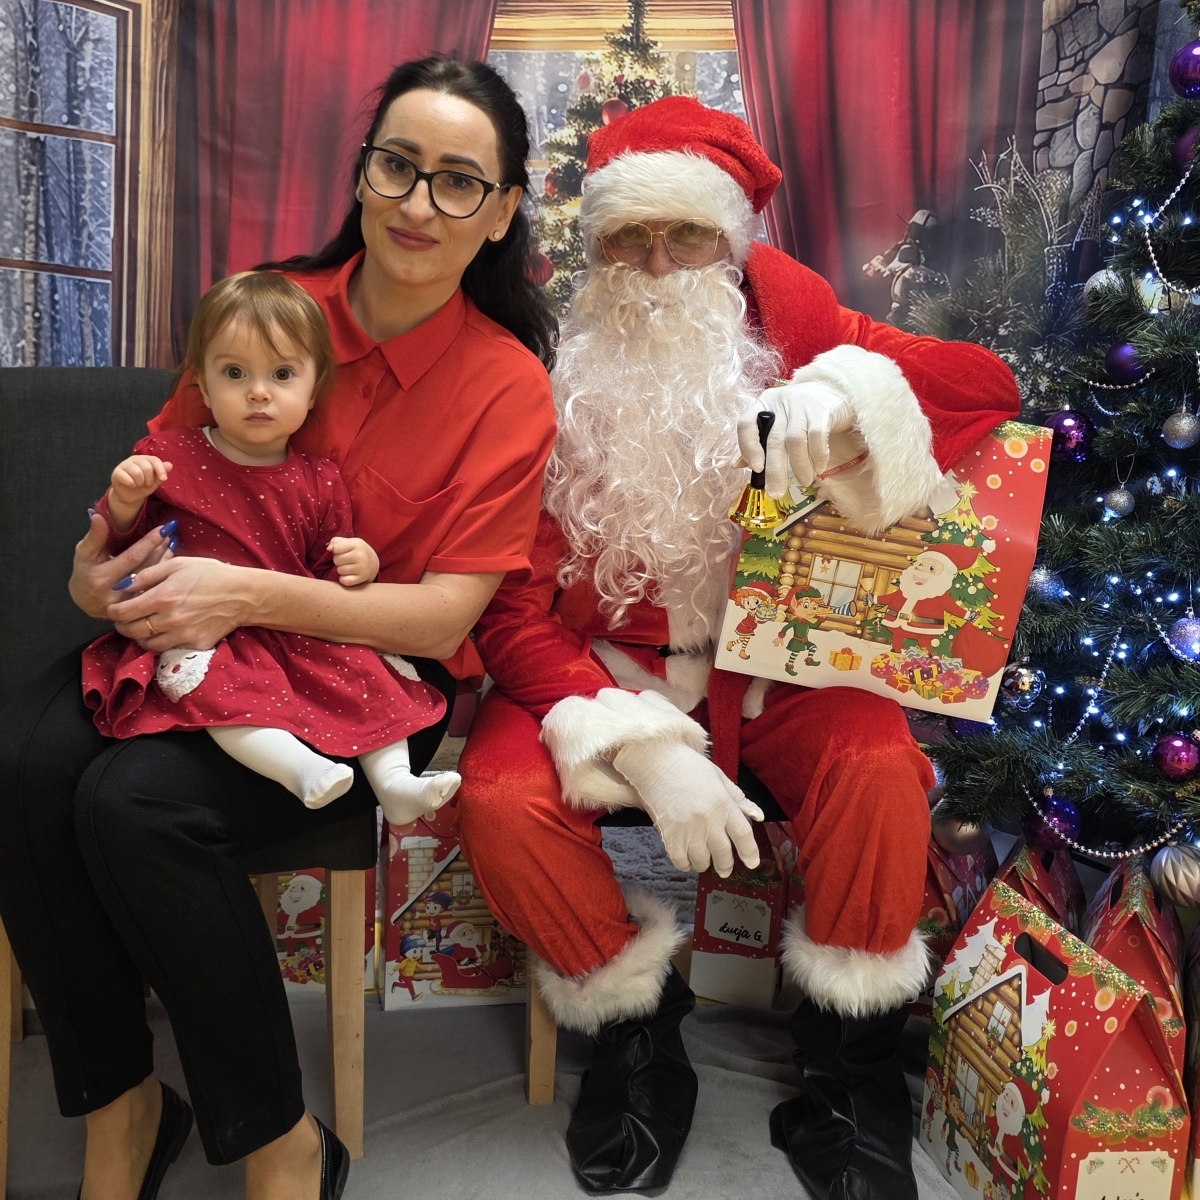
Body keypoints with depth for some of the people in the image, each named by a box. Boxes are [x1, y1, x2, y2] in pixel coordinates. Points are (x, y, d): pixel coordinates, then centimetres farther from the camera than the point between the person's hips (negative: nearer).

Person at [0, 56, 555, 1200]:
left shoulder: (508, 387, -9)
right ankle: (118, 1108, -2)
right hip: (194, 636, 4)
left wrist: (250, 594, -25)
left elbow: (444, 614, -13)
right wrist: (103, 559, -11)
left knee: (141, 800, -30)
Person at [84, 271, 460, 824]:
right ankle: (300, 768, -44)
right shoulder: (171, 456, 2)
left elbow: (326, 572, 14)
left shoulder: (317, 480, 6)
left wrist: (357, 566, -10)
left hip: (300, 635, 3)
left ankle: (393, 779, -14)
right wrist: (124, 503, -16)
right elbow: (115, 542, 6)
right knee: (201, 675, -33)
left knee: (367, 666, -16)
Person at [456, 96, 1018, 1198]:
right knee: (503, 801, -26)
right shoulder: (548, 377, -7)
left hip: (771, 659, 1)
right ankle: (638, 1040, 4)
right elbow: (514, 608, -11)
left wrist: (847, 397, -29)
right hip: (601, 663, 0)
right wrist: (642, 750, -25)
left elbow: (986, 384, -7)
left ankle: (846, 1077, -2)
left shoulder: (781, 319, -1)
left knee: (879, 766, -27)